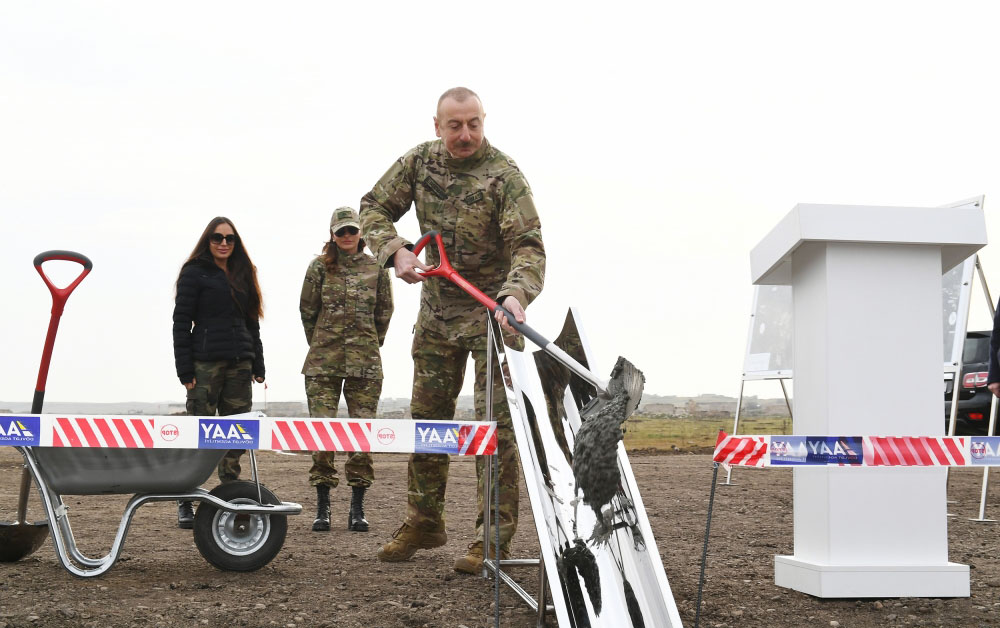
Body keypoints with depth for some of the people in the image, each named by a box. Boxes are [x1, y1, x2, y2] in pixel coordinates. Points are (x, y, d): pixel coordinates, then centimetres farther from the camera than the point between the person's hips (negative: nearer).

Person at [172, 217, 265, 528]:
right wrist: (185, 371, -12)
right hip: (206, 362, -5)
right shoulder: (194, 273, 1)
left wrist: (258, 365, 13)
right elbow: (181, 322, -4)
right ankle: (185, 504, 2)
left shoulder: (242, 274, 18)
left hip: (239, 363, 5)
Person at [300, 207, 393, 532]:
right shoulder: (320, 266, 4)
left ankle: (357, 509, 6)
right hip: (322, 364, -1)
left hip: (365, 364, 1)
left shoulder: (376, 269, 7)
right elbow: (307, 309, 10)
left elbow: (385, 311, 14)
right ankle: (322, 508, 3)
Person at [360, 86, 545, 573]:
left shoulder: (504, 176, -17)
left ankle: (494, 537, -4)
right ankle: (423, 523, 23)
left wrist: (515, 294, -42)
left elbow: (528, 245, -24)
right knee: (426, 417, 11)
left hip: (491, 311, -5)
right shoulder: (419, 162, -1)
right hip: (437, 308, 5)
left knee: (494, 423, -8)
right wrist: (395, 251, -14)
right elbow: (374, 207, 5)